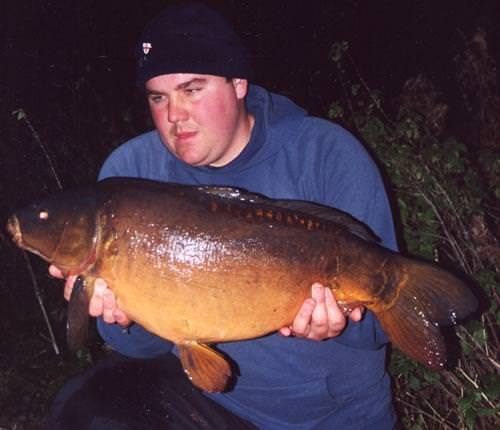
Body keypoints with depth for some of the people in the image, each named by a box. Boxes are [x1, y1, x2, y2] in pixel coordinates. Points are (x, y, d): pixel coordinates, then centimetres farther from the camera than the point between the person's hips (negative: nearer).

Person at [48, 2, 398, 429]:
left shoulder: (327, 154, -11)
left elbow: (378, 316, -10)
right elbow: (144, 346, -4)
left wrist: (335, 323, -30)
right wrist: (127, 318, -25)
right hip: (200, 390, 0)